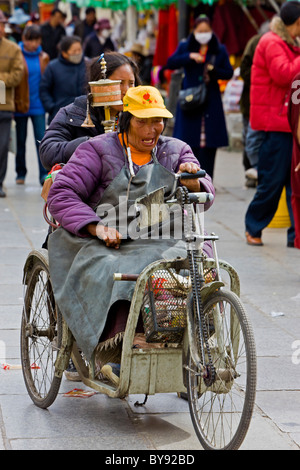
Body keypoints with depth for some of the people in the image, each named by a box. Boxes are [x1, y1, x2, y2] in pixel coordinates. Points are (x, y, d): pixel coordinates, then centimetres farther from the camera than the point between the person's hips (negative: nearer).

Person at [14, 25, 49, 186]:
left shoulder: (43, 58, 6)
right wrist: (15, 103, -9)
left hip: (38, 105, 1)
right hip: (21, 105, -1)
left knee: (41, 140, -7)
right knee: (20, 141, 9)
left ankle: (44, 174, -5)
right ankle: (20, 174, 20)